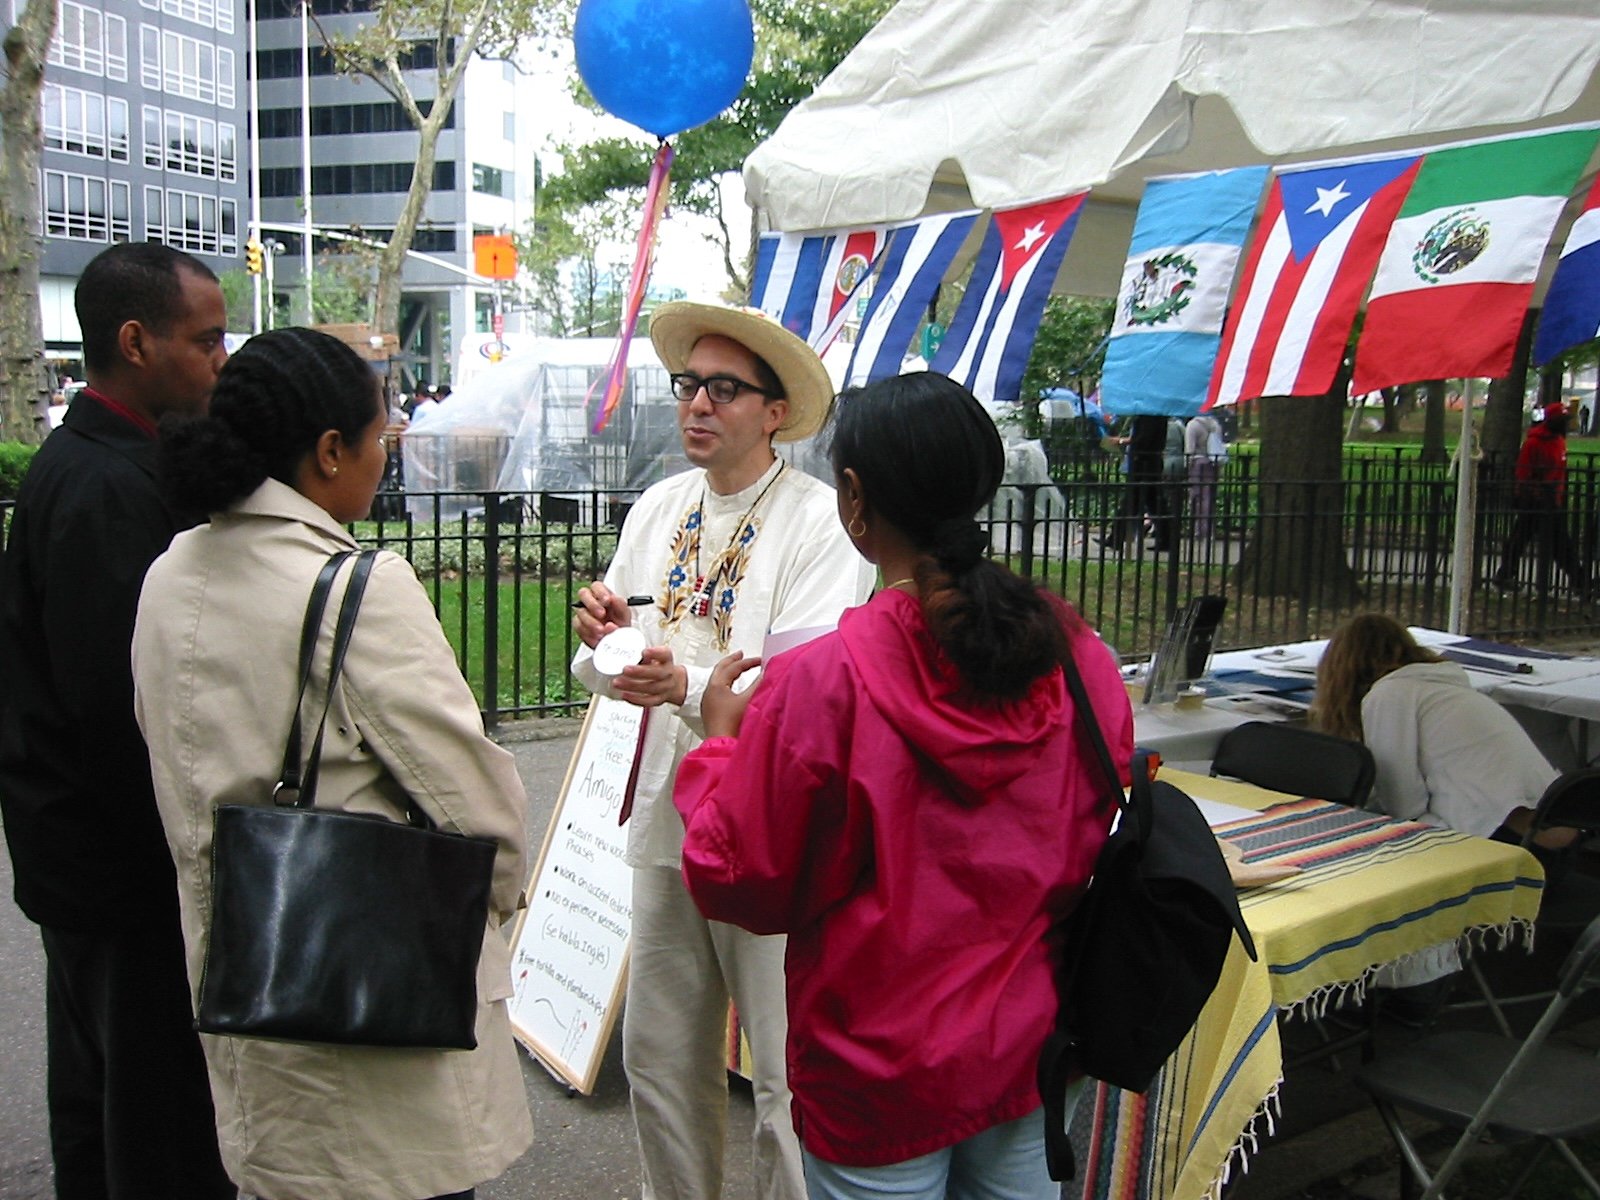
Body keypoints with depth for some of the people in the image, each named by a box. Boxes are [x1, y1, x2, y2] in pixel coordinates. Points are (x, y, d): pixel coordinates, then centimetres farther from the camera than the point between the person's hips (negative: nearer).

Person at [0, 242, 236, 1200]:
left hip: (90, 847, 10)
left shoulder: (94, 464, 10)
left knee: (97, 1092, 23)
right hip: (124, 863, -10)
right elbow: (117, 698, -25)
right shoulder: (103, 485, -21)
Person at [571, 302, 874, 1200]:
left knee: (788, 1077, 5)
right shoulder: (656, 510, 9)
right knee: (660, 1057, 19)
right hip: (668, 818, 6)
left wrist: (689, 686, -34)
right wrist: (601, 638, -13)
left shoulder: (821, 522, -11)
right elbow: (609, 676, 10)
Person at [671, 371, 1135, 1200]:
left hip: (885, 1075, -4)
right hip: (1030, 1044, 4)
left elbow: (739, 882, -12)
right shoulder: (1077, 655, -10)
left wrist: (720, 742, 2)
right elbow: (1095, 837, 5)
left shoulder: (822, 682, -24)